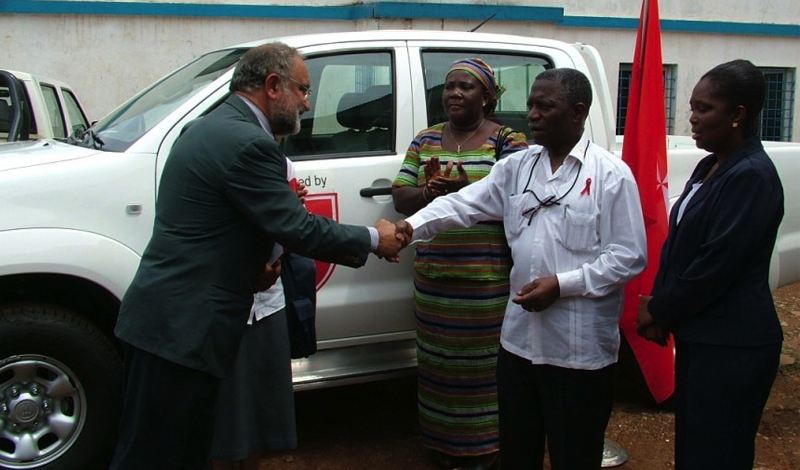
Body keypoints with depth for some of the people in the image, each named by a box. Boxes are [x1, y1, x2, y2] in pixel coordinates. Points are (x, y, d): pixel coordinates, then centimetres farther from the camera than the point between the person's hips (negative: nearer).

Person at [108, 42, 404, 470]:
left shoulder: (208, 128, 16)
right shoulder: (247, 143, -17)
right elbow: (298, 229, -16)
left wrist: (255, 265, 9)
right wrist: (373, 239, -3)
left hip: (167, 318, 10)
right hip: (181, 327, -10)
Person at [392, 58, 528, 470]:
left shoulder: (508, 141, 0)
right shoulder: (426, 140, 13)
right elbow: (399, 197, 9)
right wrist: (429, 192, -12)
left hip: (486, 281, -4)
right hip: (433, 278, 4)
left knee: (481, 364, 0)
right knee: (439, 362, 9)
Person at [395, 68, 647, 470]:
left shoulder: (611, 174, -7)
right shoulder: (516, 166, 8)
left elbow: (630, 257, -10)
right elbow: (463, 204, 0)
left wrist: (562, 284, -17)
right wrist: (414, 225, -18)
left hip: (580, 348, -5)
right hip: (520, 338, 5)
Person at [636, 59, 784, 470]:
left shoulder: (751, 176, -17)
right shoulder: (710, 167, 11)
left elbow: (717, 264, -20)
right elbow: (677, 241, 14)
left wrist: (658, 310, -9)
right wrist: (657, 306, 2)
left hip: (731, 346, -9)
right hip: (698, 335, 9)